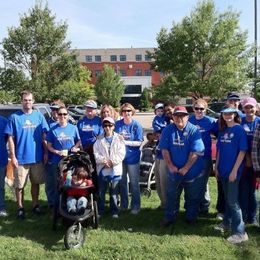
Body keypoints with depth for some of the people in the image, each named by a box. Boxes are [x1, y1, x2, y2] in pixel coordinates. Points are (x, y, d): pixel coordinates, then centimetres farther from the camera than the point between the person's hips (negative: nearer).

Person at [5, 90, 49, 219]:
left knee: (36, 182, 14)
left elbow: (44, 136, 7)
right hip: (20, 158, -2)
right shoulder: (14, 117, -4)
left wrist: (46, 152, 2)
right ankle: (20, 208, 21)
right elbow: (10, 138, -4)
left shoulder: (39, 116, 4)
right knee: (19, 185, 6)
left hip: (37, 157, 3)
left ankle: (35, 205, 29)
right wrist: (13, 156, -9)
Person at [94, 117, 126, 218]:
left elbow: (121, 154, -5)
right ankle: (100, 211, 20)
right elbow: (96, 153, 1)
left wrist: (112, 161, -14)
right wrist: (103, 161, -14)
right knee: (101, 192, 7)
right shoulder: (99, 139, 7)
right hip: (102, 169, 2)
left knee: (114, 193, 5)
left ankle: (114, 211, 17)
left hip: (115, 170, -1)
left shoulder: (119, 139, 2)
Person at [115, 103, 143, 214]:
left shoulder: (136, 125, -8)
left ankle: (135, 206, 18)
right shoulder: (118, 124, 0)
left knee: (134, 183, 4)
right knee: (122, 182, 14)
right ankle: (123, 204, 29)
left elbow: (139, 142, -10)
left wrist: (125, 142, -21)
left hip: (132, 158, -3)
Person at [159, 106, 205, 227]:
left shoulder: (194, 131, -12)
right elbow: (164, 149, -3)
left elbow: (195, 152, -17)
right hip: (174, 171, 2)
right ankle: (169, 218, 27)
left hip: (193, 172, -2)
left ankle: (191, 218, 29)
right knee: (171, 196, 13)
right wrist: (170, 166, -11)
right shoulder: (168, 130, -2)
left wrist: (186, 168, -17)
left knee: (192, 198, 12)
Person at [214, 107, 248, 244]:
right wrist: (216, 167, 10)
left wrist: (234, 170, -16)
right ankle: (227, 223, 31)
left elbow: (242, 151, -13)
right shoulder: (222, 131, 9)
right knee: (227, 198, 17)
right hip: (223, 170, 6)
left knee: (233, 201, -5)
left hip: (233, 171, -6)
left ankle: (240, 232, 2)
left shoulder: (239, 130, -10)